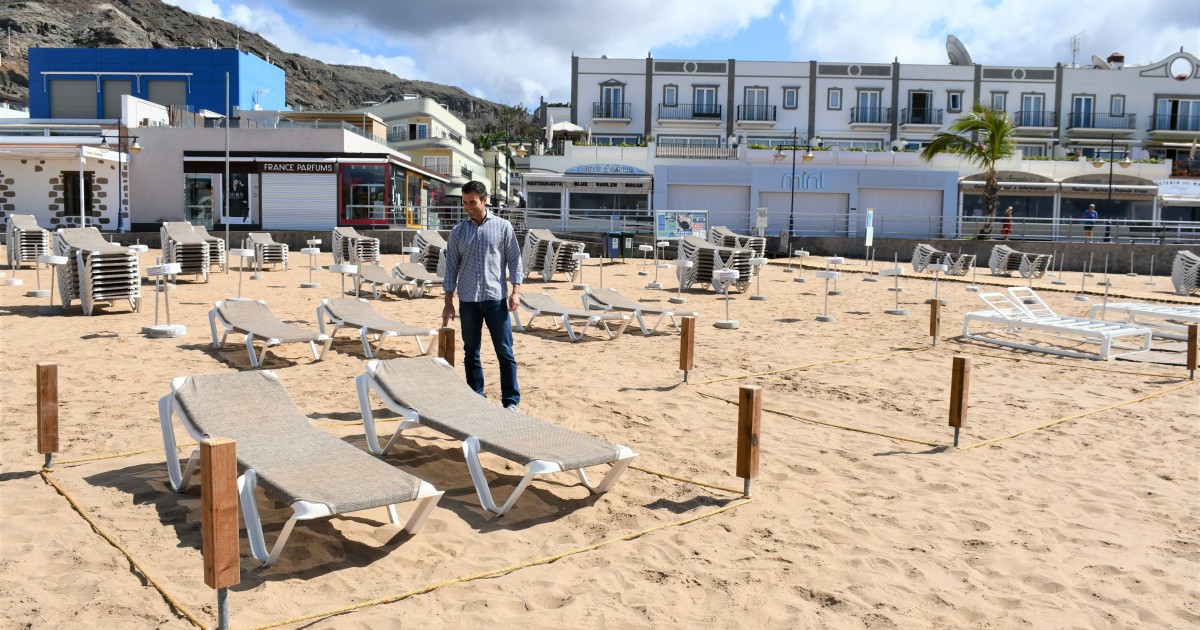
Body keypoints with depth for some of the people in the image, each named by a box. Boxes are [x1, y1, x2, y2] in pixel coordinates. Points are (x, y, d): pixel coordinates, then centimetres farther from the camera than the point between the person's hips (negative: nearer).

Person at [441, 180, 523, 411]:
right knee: (471, 353, 7)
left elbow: (514, 260, 3)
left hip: (496, 298, -2)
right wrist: (448, 303, 4)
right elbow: (451, 267, 8)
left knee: (505, 351, 0)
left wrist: (515, 291, -8)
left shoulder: (503, 227, 2)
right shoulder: (457, 232, 7)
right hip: (468, 301, 2)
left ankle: (511, 401, 8)